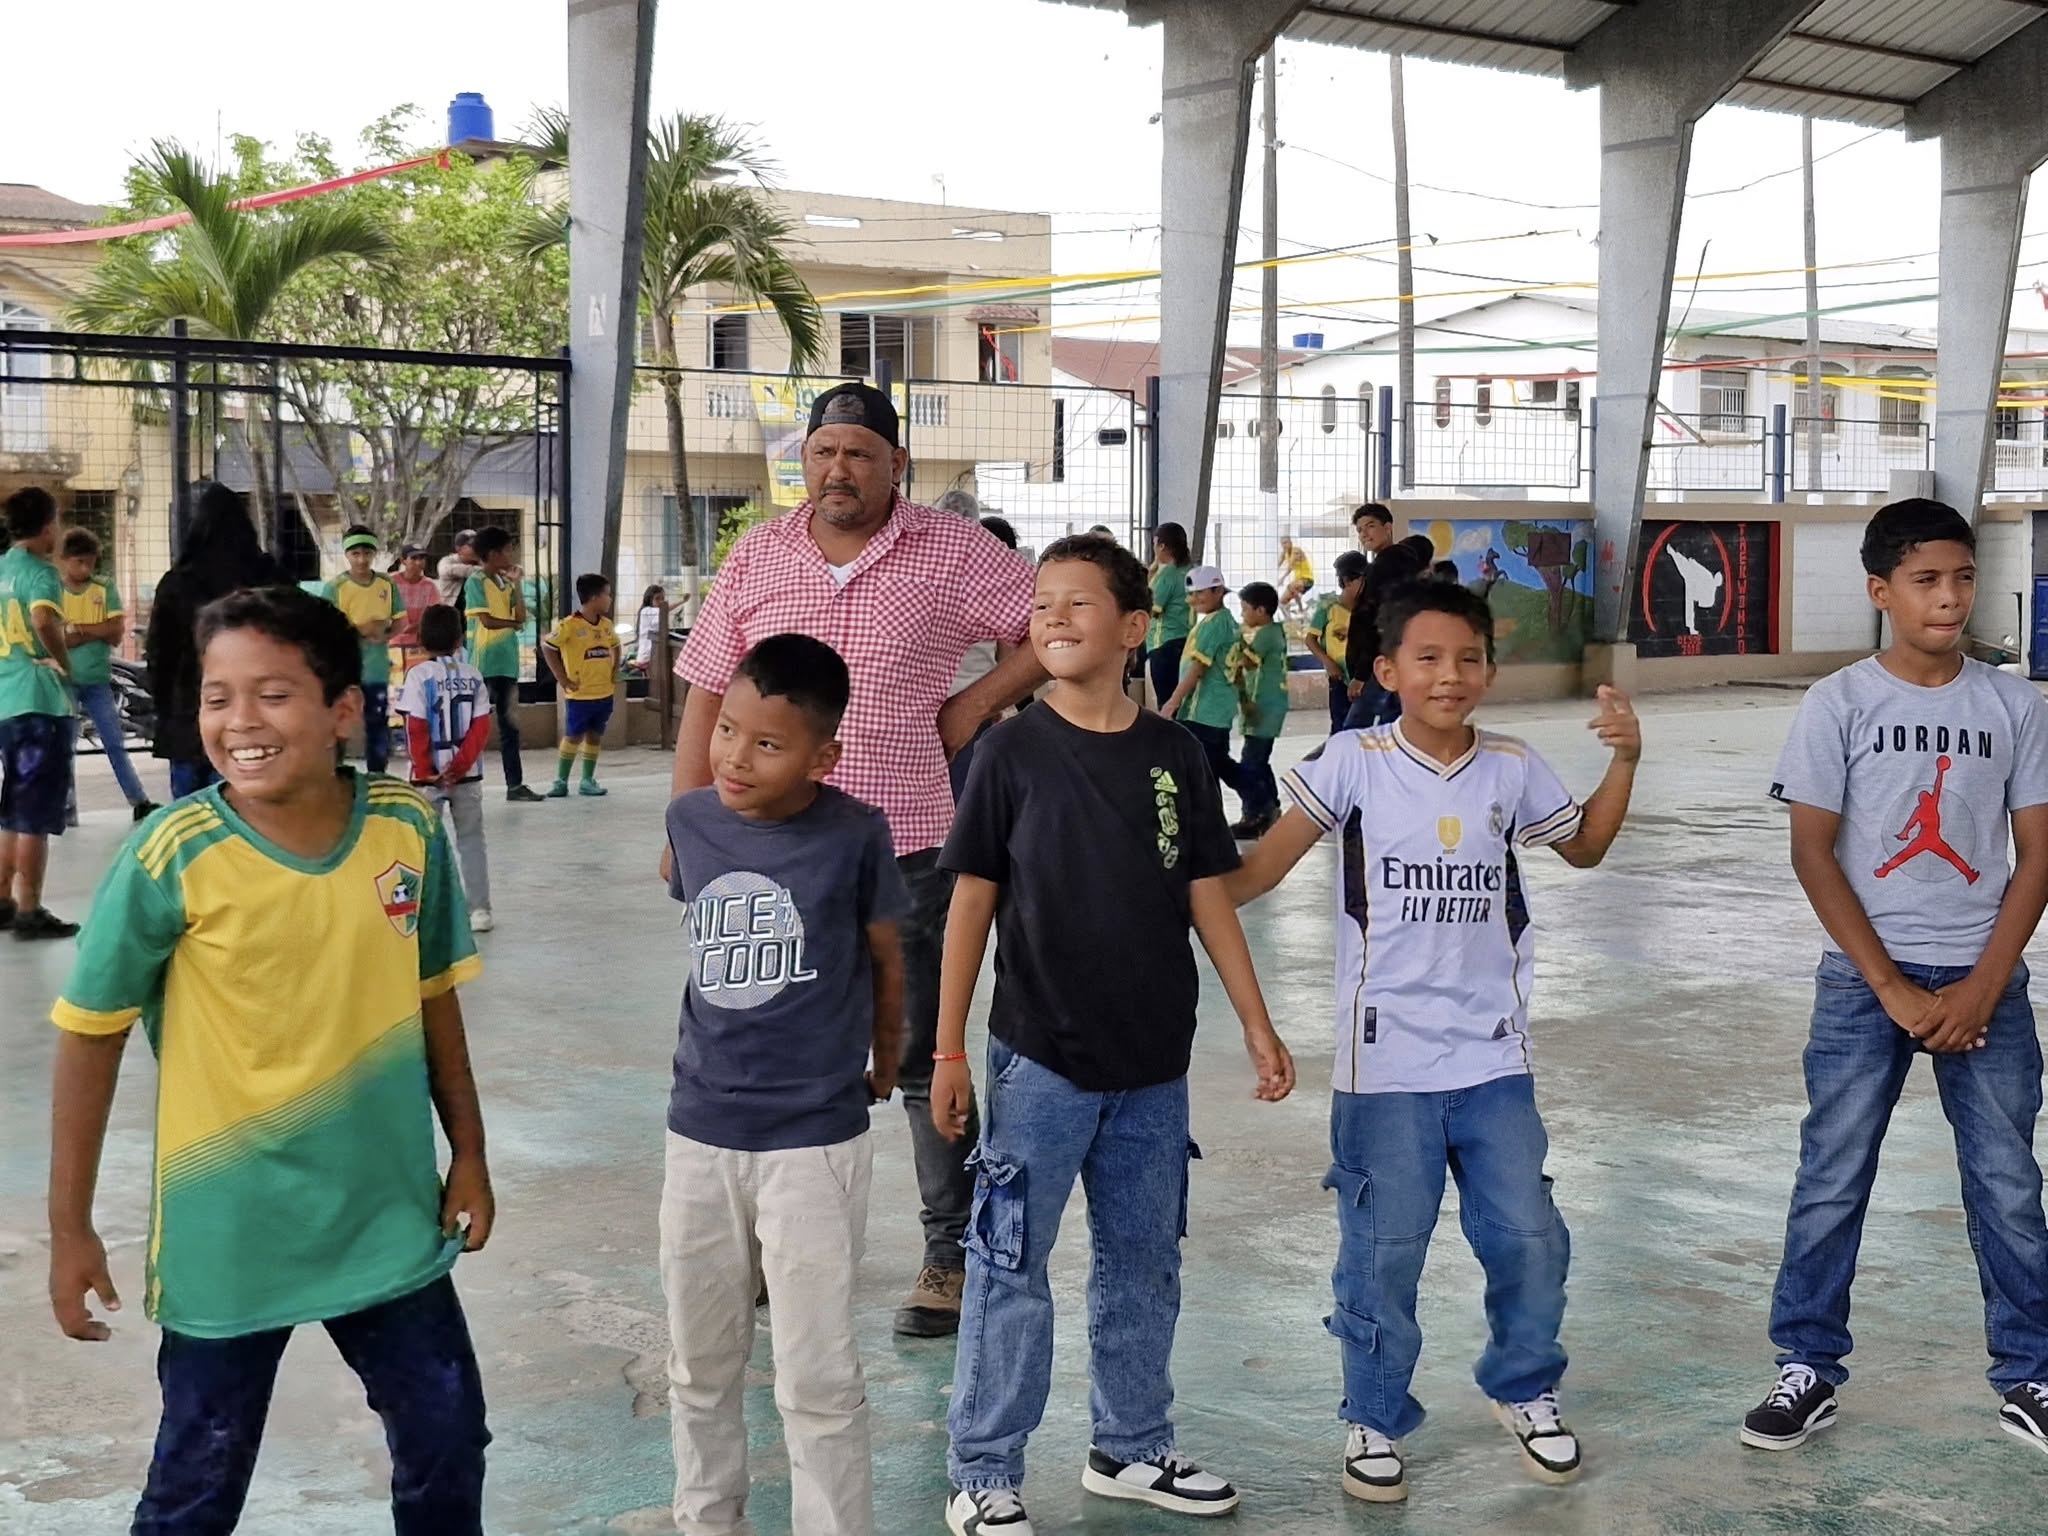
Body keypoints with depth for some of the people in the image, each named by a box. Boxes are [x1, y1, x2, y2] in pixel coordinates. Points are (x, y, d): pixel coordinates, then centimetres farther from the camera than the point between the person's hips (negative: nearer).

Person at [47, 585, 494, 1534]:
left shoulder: (409, 831, -7)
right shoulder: (172, 857, -17)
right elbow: (89, 1036, -8)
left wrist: (468, 1152, 9)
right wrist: (69, 1225, -5)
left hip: (389, 1220, 3)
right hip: (229, 1236, -3)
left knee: (449, 1448, 15)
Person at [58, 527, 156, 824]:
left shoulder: (105, 589, 4)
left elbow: (117, 632, -5)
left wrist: (78, 628, -12)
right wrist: (96, 633, -14)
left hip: (98, 680, 2)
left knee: (115, 744, 4)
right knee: (65, 747, 5)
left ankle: (140, 802, 5)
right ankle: (68, 809, 10)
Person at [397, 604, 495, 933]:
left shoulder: (419, 675, -9)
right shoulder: (473, 676, 1)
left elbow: (416, 729, -13)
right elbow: (481, 727, -5)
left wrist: (425, 771, -8)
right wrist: (461, 765, -8)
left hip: (429, 778, -3)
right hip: (468, 776, 3)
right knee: (471, 841, 11)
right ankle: (479, 910, 9)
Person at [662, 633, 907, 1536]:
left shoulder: (856, 835, -14)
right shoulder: (689, 819, -3)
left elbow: (886, 960, 1)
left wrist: (881, 1071, 13)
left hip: (817, 1139, -4)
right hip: (699, 1132, 4)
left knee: (817, 1379, 2)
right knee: (699, 1366, 18)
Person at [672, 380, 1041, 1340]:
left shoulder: (952, 552, -3)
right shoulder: (756, 558, 5)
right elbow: (707, 699, 7)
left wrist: (979, 700, -7)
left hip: (906, 851, -3)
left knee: (925, 1060, 6)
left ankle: (952, 1253, 18)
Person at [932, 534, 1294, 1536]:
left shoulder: (1173, 756, 2)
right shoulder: (1013, 751, -6)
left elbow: (1208, 897, 7)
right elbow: (972, 902, -4)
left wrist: (1257, 1025, 5)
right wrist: (948, 1050, -6)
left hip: (1154, 1065, 4)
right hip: (1040, 1058, -3)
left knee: (1143, 1262, 15)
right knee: (1009, 1266, 1)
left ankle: (1130, 1448, 32)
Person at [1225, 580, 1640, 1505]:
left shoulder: (1512, 769, 2)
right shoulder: (1356, 762, -8)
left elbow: (1584, 848, 19)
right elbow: (1271, 859, -6)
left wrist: (1624, 760, 6)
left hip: (1493, 1056, 3)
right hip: (1387, 1059, -3)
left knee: (1528, 1238, 8)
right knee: (1383, 1253, 4)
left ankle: (1524, 1390, 33)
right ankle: (1374, 1419, 24)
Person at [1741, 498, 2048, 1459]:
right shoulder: (1839, 705, -5)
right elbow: (1812, 854, -6)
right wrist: (1894, 989, -10)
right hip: (1863, 980, -2)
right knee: (1830, 1182, 3)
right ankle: (1808, 1370, 16)